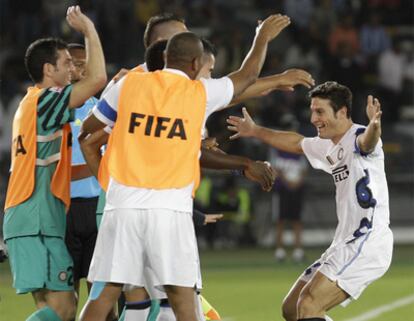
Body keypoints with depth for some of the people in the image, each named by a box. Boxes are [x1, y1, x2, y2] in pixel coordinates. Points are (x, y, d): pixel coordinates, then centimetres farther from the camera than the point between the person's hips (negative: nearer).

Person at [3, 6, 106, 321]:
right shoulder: (44, 101, -7)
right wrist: (89, 29, -7)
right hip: (37, 224, -10)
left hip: (29, 222, 10)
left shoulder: (32, 105, 23)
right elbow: (97, 78, -18)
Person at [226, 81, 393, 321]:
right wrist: (255, 131, 50)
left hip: (368, 244, -10)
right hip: (345, 244, 10)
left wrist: (374, 125, -61)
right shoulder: (328, 147, 17)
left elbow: (368, 140, -38)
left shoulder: (358, 138, -12)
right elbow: (296, 142, 38)